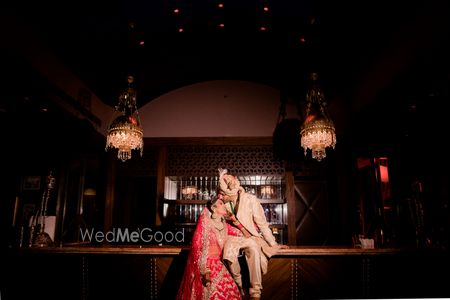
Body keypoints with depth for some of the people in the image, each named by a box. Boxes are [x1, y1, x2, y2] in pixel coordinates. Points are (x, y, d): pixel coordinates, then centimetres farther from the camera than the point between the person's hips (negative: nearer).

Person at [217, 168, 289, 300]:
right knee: (228, 255, -32)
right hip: (233, 236, 2)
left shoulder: (250, 200, -17)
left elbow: (262, 224, -9)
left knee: (253, 249, -37)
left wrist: (273, 244, -6)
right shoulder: (223, 202, -6)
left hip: (251, 237, -2)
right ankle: (239, 286, -4)